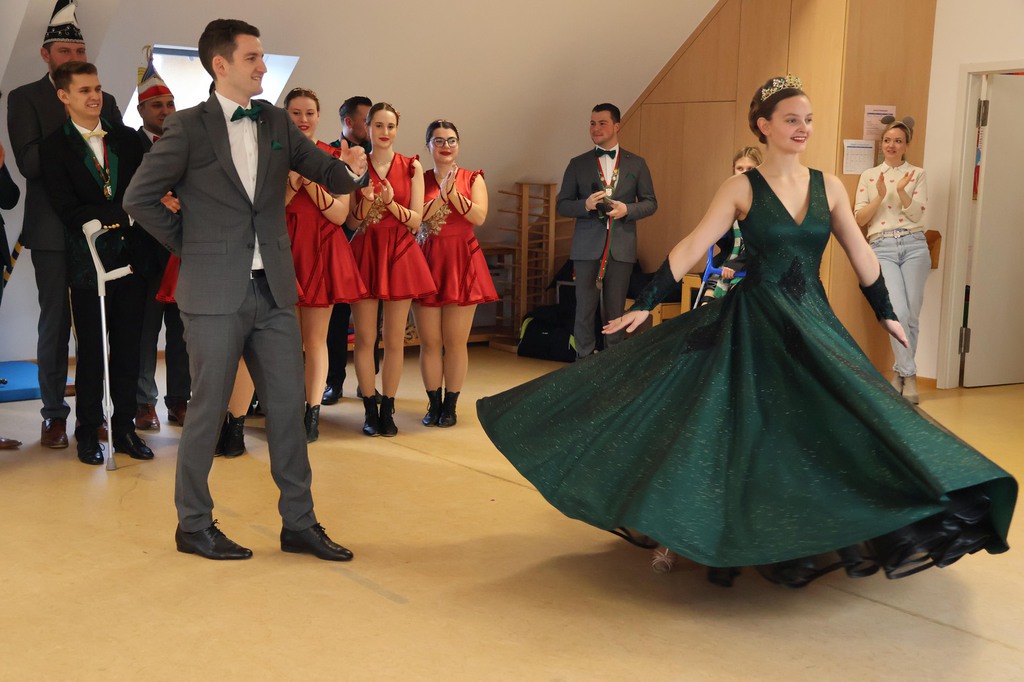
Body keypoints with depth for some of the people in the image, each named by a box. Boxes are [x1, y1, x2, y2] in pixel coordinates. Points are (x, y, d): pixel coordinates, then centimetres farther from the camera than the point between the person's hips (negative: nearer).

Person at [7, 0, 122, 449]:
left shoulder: (104, 101, 14)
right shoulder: (25, 98, 3)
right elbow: (29, 162, -10)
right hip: (53, 229, -2)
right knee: (55, 322, 2)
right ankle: (54, 413, 11)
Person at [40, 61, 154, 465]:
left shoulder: (126, 139, 11)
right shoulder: (54, 147, -2)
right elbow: (68, 210, -11)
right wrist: (124, 213, -18)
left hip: (130, 255, 3)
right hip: (88, 260, -3)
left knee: (128, 348, 7)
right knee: (91, 351, 4)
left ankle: (124, 428, 17)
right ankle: (88, 432, 16)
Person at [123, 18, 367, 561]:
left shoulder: (276, 123, 9)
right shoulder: (187, 128, -5)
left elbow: (330, 176, 9)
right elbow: (139, 199, -3)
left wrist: (352, 169, -13)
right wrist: (188, 245, -2)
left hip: (274, 291, 5)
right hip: (216, 293, -5)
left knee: (288, 407, 7)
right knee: (208, 410, 4)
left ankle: (299, 523, 18)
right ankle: (193, 526, 19)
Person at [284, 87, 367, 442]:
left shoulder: (333, 157, 5)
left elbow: (340, 214, -3)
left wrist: (309, 180, -14)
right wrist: (291, 182, -16)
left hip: (322, 252, 0)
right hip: (285, 249, 0)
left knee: (316, 338, 2)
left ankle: (312, 413, 5)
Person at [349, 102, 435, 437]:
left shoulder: (412, 167, 4)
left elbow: (416, 220, -1)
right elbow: (353, 222, 2)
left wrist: (391, 203, -18)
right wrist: (366, 200, -17)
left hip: (400, 253, 0)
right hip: (365, 252, 0)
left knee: (395, 340, 3)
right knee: (365, 338, 1)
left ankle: (388, 410, 13)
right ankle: (370, 410, 11)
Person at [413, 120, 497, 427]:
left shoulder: (473, 179, 7)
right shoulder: (419, 180, 9)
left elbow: (479, 216, -8)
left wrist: (453, 193, -15)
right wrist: (442, 194, -15)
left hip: (462, 262, -1)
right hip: (427, 262, 1)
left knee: (456, 341, 1)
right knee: (429, 341, 3)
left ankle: (450, 405, 10)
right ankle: (433, 403, 14)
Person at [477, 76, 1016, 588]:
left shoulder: (829, 186, 5)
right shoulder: (741, 188, -5)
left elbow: (861, 255, 11)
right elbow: (691, 248, -9)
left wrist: (886, 313, 15)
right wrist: (645, 303, -14)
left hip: (814, 324, 4)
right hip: (752, 325, -3)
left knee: (833, 425, 2)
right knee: (746, 431, -1)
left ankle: (842, 541, 17)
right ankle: (728, 543, 14)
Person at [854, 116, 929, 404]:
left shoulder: (917, 174, 10)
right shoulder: (869, 175, 12)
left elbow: (918, 214, -1)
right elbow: (859, 219, 6)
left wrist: (901, 191, -16)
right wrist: (880, 196, -8)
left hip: (913, 245, 1)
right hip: (882, 248, -1)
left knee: (912, 316, -1)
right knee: (898, 311, -15)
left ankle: (900, 371, 15)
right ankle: (909, 375, -6)